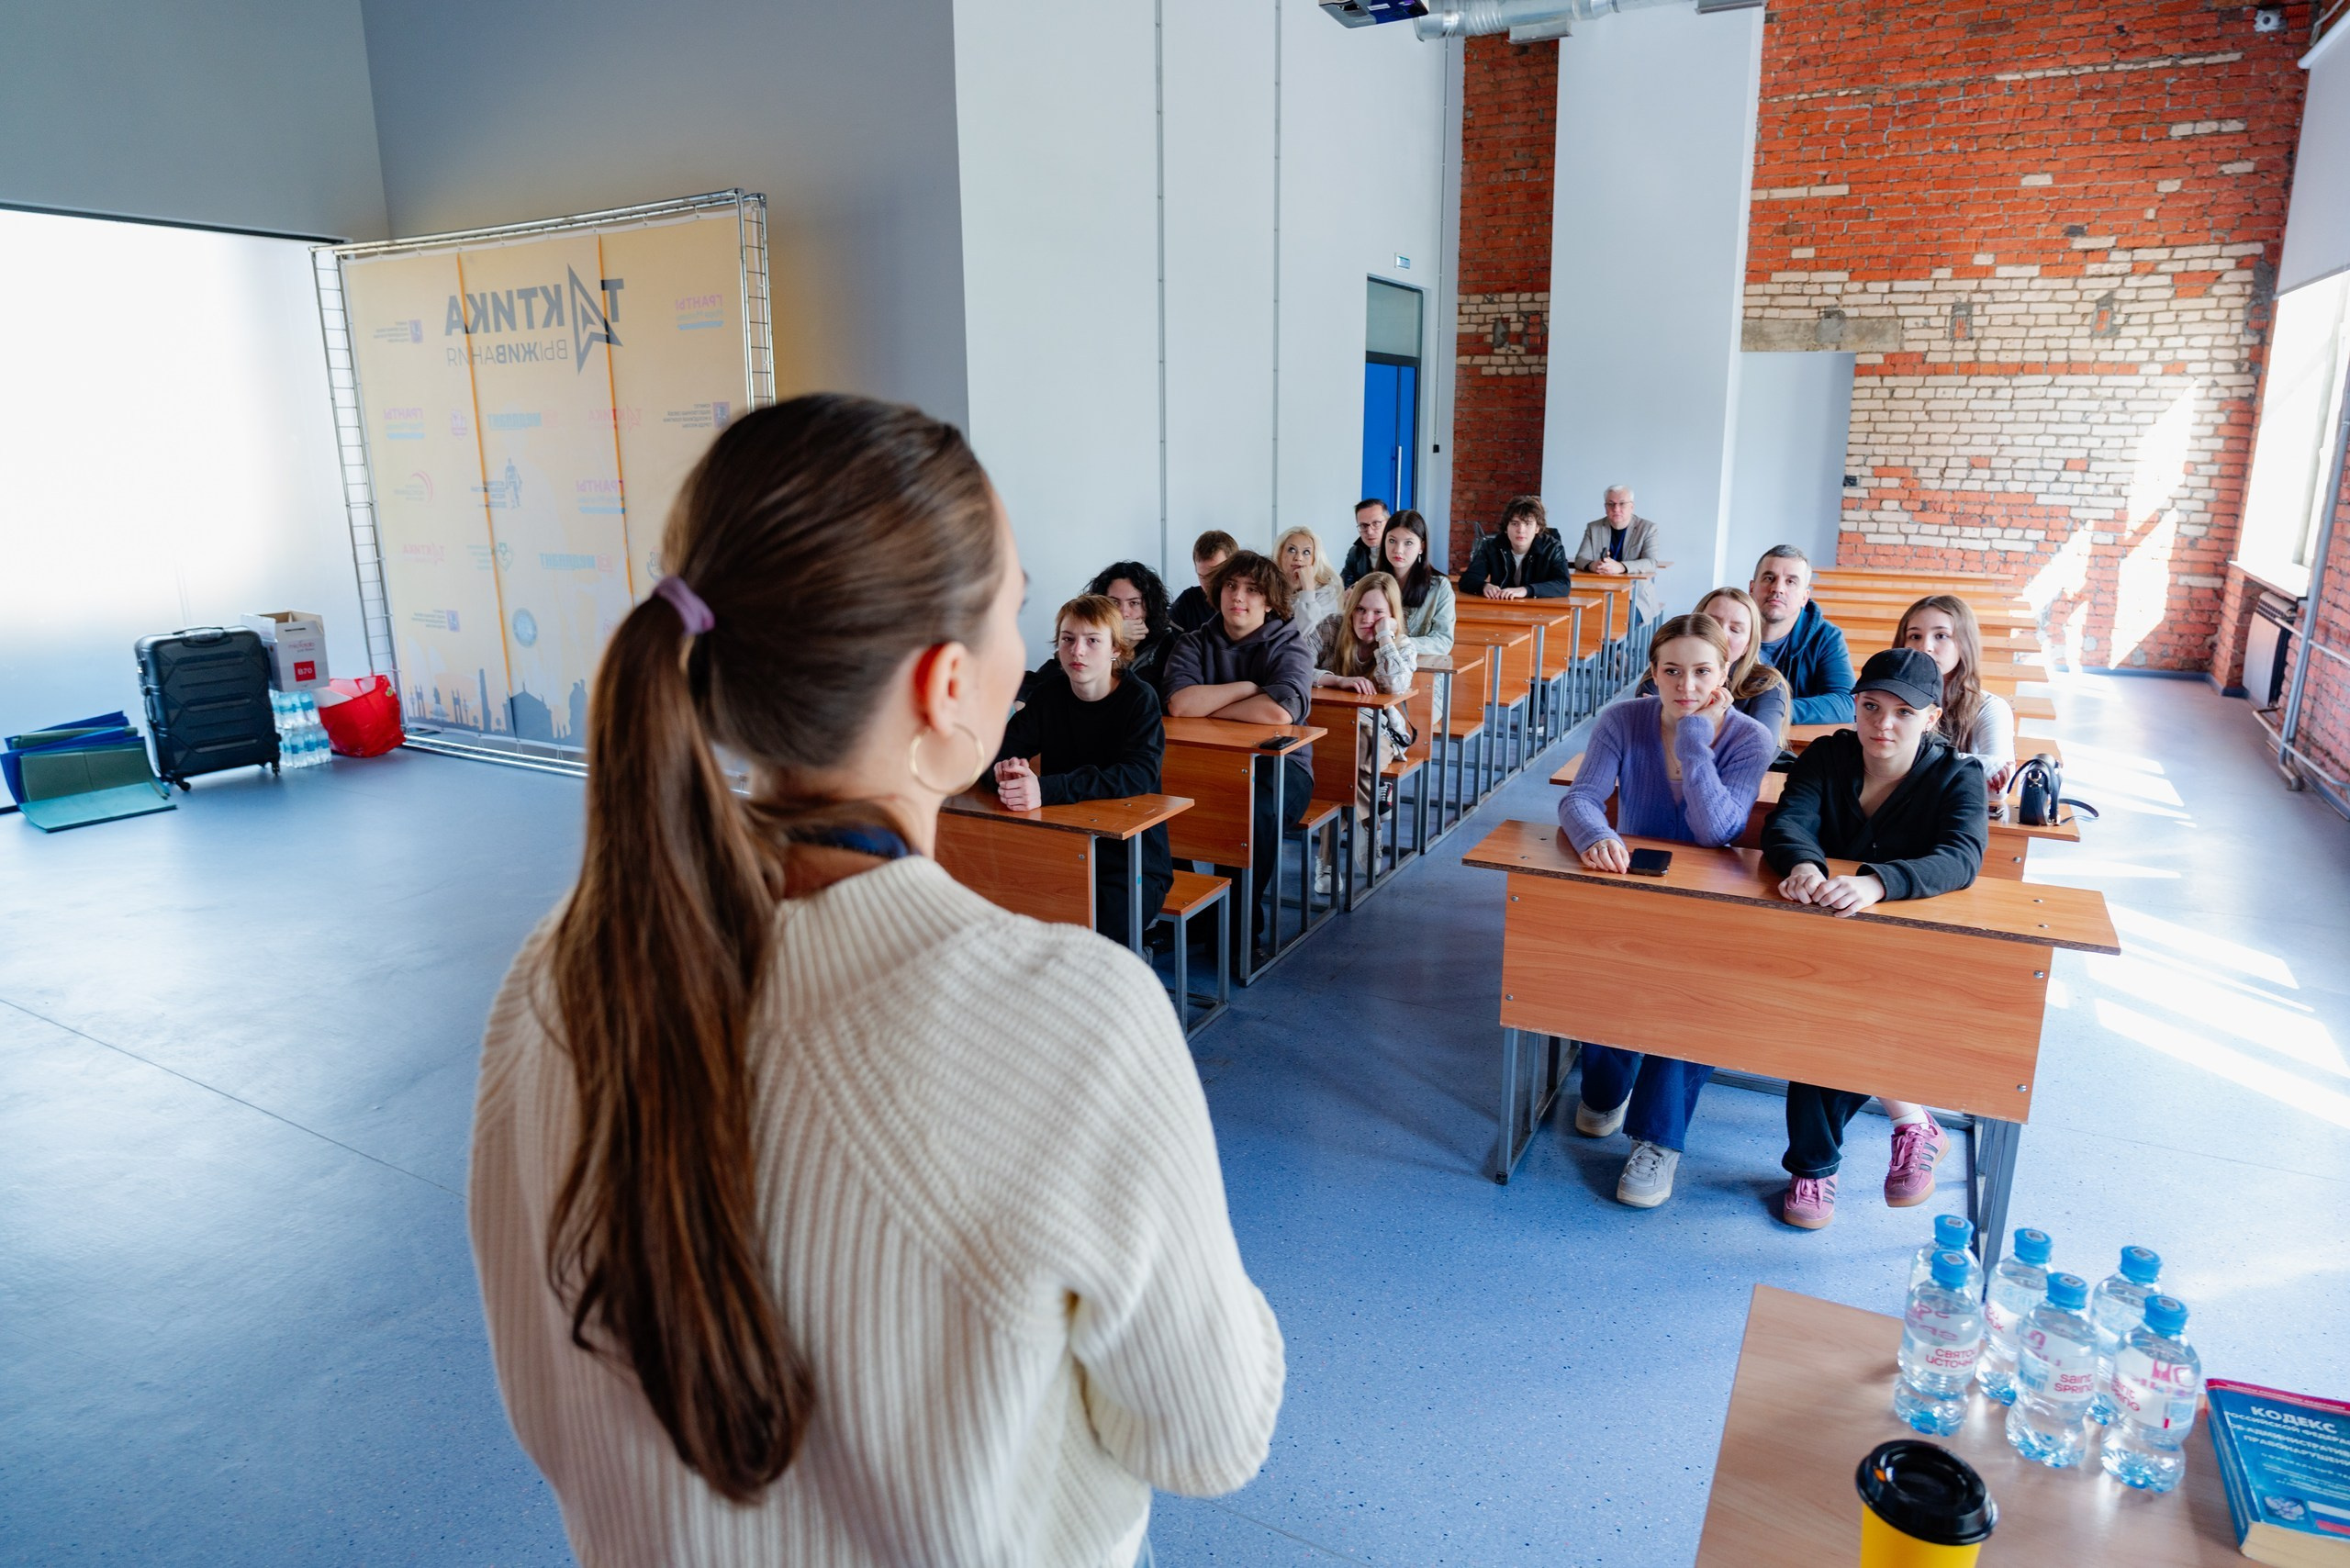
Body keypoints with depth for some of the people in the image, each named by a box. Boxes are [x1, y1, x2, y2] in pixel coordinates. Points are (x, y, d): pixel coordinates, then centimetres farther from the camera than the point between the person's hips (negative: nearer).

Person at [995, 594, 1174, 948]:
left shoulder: (1139, 698, -9)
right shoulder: (1049, 694, 5)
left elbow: (1139, 774, -24)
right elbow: (999, 749, 0)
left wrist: (1047, 789, -36)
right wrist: (1006, 771, -27)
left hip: (1132, 856, -4)